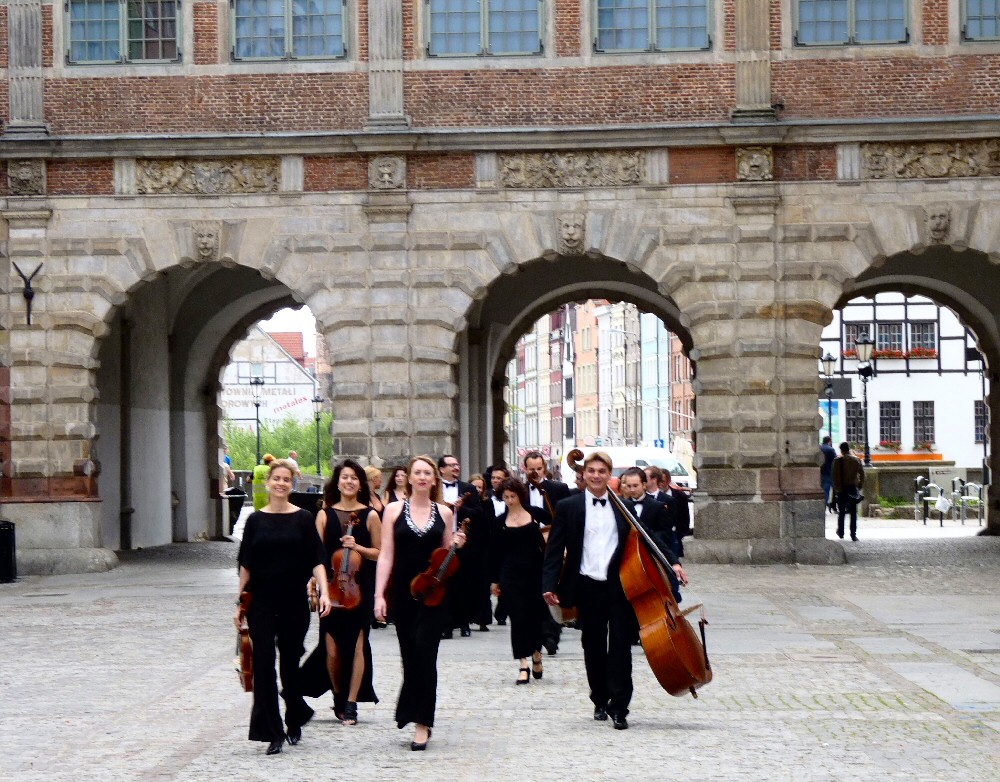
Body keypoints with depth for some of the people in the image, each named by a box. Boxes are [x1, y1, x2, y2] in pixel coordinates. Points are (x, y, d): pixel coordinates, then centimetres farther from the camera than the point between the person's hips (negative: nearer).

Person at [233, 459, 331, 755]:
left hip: (294, 601, -1)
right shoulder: (256, 520, 5)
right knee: (264, 664, -6)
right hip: (262, 601, 1)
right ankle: (272, 732, -2)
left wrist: (324, 592, -16)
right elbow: (246, 564, 8)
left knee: (290, 662, 7)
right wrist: (240, 602, 6)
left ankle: (295, 720, 30)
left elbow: (316, 560, -2)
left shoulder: (303, 519, 1)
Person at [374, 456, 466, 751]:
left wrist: (455, 546, -6)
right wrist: (379, 595, -6)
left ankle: (421, 722, -8)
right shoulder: (394, 510, 4)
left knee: (424, 655, -10)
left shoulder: (444, 513, 7)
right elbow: (386, 555, 1)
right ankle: (416, 713, 22)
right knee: (410, 657, 6)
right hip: (403, 593, 1)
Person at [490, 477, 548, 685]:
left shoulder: (535, 513, 2)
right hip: (511, 574, 0)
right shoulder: (501, 521, 4)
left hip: (534, 571, 0)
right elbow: (497, 551, 8)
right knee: (518, 617, -4)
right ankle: (524, 665, -3)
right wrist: (495, 580, 8)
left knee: (536, 615, 7)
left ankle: (536, 654, 31)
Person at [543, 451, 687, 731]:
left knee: (620, 646, -4)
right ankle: (601, 701, 24)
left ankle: (619, 707, -1)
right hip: (588, 587, 0)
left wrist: (672, 562, 1)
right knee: (594, 647, 9)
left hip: (620, 585, 0)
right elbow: (555, 549, 1)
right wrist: (550, 585, -9)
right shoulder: (568, 508, 4)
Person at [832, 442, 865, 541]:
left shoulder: (837, 460, -7)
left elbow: (835, 476, -9)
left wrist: (836, 488, -3)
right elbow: (862, 474, 2)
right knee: (854, 512, 4)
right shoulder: (856, 460, 1)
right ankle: (853, 534, -1)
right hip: (853, 488, 2)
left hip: (842, 489, -1)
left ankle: (840, 533, 16)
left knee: (841, 512, 11)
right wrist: (859, 486, 10)